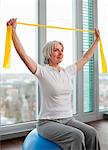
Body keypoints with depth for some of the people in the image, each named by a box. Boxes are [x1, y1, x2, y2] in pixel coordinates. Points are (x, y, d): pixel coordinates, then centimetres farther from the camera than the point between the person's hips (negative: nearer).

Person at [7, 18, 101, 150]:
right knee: (76, 135, -30)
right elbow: (23, 54, -19)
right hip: (48, 122, -6)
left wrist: (97, 39, 24)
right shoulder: (43, 72, -8)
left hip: (68, 119, 6)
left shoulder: (68, 72, 9)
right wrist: (13, 30, -24)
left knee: (91, 133, -19)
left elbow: (85, 57, 19)